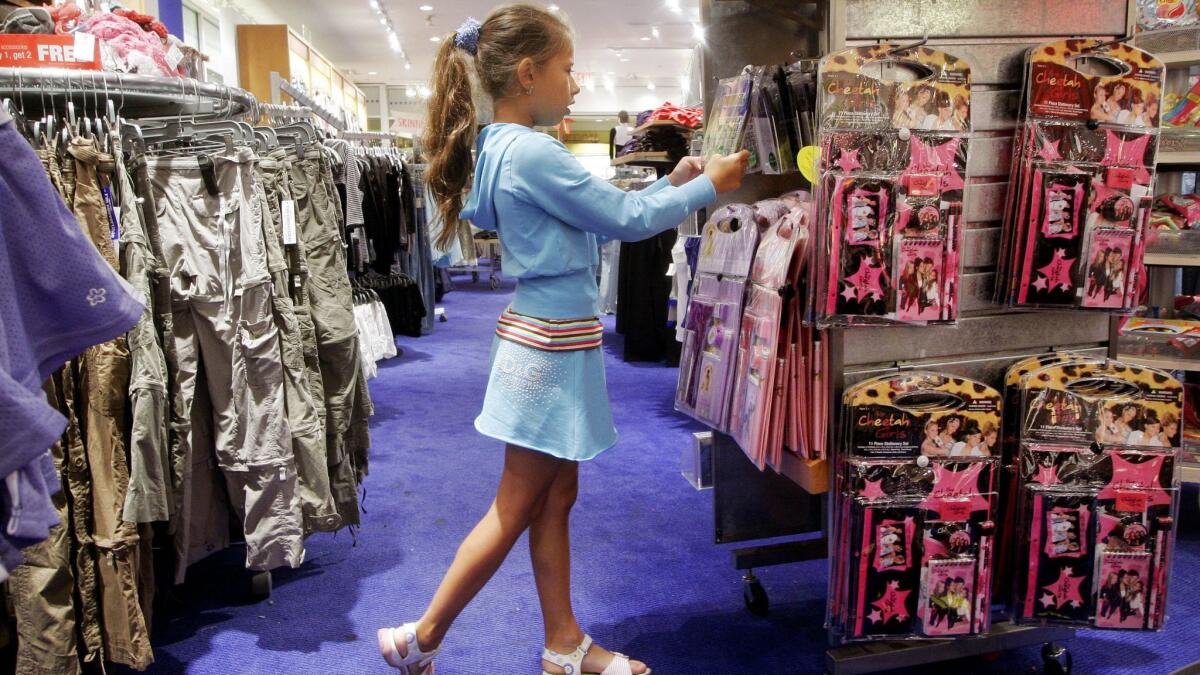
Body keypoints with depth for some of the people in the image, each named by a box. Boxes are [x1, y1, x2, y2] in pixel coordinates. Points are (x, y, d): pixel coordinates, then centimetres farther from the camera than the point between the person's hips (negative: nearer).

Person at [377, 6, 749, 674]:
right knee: (516, 508, 4)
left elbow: (601, 213, 17)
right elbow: (624, 219, -15)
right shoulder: (530, 152, -19)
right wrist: (709, 187, -3)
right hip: (553, 347, -10)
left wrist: (670, 185, 12)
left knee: (557, 499, 15)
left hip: (552, 339, 10)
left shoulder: (504, 148, 12)